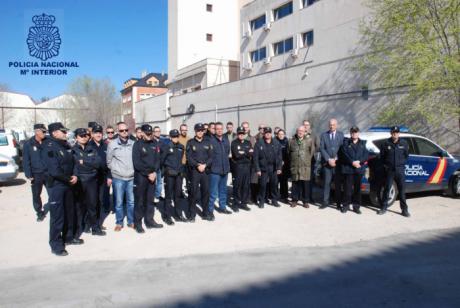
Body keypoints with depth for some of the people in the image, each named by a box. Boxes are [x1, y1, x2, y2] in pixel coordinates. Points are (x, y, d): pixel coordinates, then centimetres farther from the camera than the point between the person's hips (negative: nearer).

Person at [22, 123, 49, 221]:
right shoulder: (28, 144, -4)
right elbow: (26, 161, -4)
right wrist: (29, 175, -8)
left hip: (48, 173, 1)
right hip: (36, 174, 0)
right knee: (36, 196, 10)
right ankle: (40, 213, 25)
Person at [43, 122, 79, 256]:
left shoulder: (66, 146, 9)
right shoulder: (50, 147, -15)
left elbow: (73, 163, 13)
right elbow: (54, 171, -22)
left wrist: (75, 176, -5)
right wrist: (69, 179, -12)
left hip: (68, 184, 8)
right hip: (56, 185, -8)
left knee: (69, 212, 17)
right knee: (57, 215, -2)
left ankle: (68, 237, 33)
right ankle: (56, 245, 9)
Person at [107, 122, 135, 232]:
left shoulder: (133, 143, 2)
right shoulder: (112, 144, -3)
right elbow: (109, 161, 4)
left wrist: (135, 171, 8)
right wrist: (110, 176, 5)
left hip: (131, 177, 2)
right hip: (118, 178, -2)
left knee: (131, 201, 10)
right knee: (119, 202, 6)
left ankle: (131, 221, 24)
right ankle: (119, 223, 21)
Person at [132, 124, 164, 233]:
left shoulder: (155, 144, 7)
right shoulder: (137, 144, -6)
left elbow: (157, 159, 6)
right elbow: (136, 163, -12)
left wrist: (155, 172, -9)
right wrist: (148, 173, -13)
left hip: (152, 175, 5)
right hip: (140, 176, -4)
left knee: (150, 199, 12)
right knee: (139, 200, 1)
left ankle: (149, 221, 23)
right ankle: (137, 223, 10)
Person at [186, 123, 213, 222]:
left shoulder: (207, 142, 10)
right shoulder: (190, 142, 2)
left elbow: (211, 157, 5)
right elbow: (189, 158, -4)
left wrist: (205, 165, -11)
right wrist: (197, 165, -15)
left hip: (206, 170, 3)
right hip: (194, 170, -3)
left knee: (206, 191, 6)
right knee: (193, 192, -3)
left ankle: (205, 212, 19)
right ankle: (191, 214, 5)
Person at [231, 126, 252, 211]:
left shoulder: (248, 143, 13)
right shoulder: (234, 143, -2)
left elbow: (251, 154, -1)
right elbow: (237, 154, -15)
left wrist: (243, 152, -14)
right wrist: (247, 153, -10)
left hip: (247, 166, 4)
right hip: (238, 166, -4)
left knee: (246, 186, 6)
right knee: (237, 186, 0)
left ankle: (243, 203, 16)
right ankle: (236, 204, 9)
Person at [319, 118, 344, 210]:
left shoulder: (341, 134, 6)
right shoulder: (324, 135, 7)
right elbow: (322, 148, 0)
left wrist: (336, 159, -10)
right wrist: (328, 159, -9)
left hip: (338, 162, 0)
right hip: (327, 163, 1)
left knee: (338, 183, 2)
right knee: (327, 183, 1)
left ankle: (338, 203, 9)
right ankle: (325, 202, 9)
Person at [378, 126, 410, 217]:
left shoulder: (404, 143, 3)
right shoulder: (386, 143, -2)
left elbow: (406, 156, 14)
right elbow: (382, 156, 7)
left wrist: (402, 163, 5)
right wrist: (385, 164, 2)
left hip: (400, 170, 1)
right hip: (389, 170, -1)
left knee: (402, 190, 2)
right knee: (387, 189, 5)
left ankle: (404, 209, 10)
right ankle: (384, 208, 15)